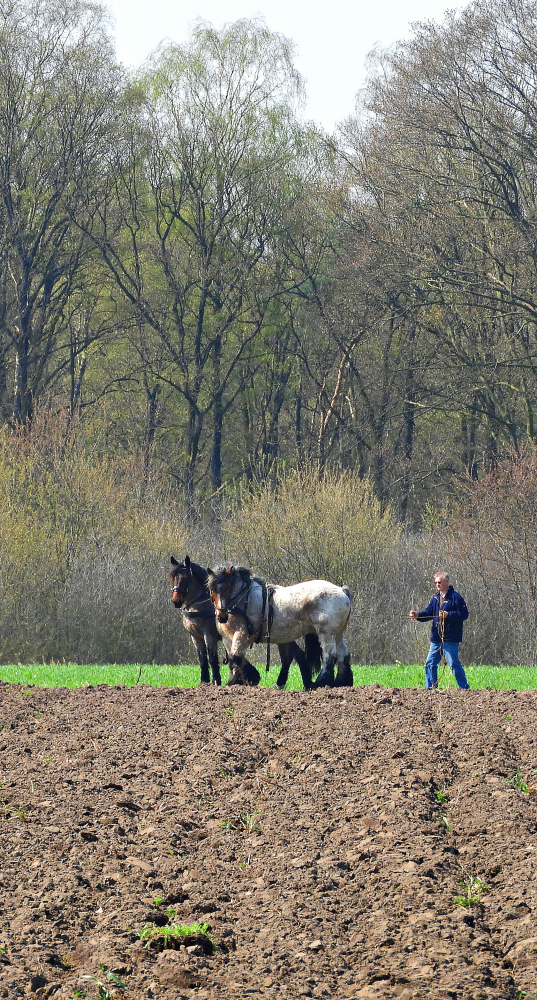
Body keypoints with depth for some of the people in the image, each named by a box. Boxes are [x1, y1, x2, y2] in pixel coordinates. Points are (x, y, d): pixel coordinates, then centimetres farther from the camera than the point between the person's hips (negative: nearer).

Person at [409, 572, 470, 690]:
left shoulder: (455, 597, -6)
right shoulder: (435, 598, 15)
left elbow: (464, 614, -11)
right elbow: (428, 613, 14)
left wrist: (448, 615, -20)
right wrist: (418, 615, -5)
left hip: (450, 639, -7)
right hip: (436, 638, 7)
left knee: (454, 664, -7)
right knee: (430, 663, 6)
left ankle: (465, 688, 1)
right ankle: (431, 688, 13)